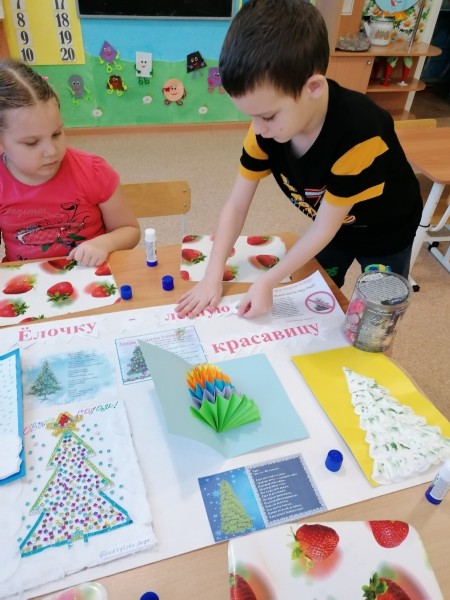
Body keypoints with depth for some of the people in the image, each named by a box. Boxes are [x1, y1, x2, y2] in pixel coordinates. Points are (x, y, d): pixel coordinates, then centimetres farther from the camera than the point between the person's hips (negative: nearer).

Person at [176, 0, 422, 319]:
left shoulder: (360, 134, -41)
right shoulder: (268, 123, -24)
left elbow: (325, 227, -31)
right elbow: (236, 206, -19)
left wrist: (267, 282, -30)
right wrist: (212, 277, -25)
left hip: (385, 233, -4)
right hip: (331, 227, 5)